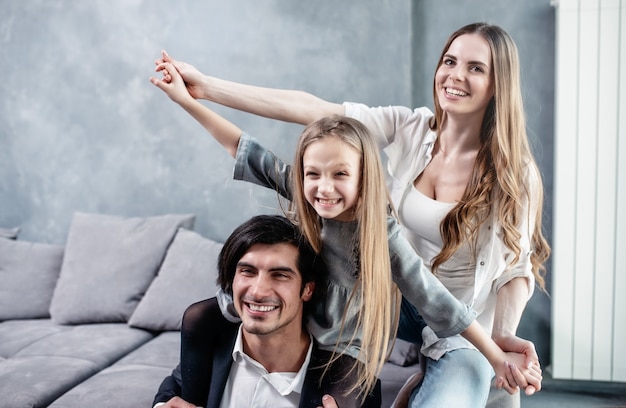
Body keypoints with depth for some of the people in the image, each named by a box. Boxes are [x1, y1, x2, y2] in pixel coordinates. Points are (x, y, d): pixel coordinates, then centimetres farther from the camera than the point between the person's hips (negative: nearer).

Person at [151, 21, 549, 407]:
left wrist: (504, 334, -25)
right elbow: (311, 110, -13)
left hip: (463, 336, -3)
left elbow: (517, 266, -6)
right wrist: (206, 86, -17)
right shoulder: (409, 128, -6)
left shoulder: (516, 173, -13)